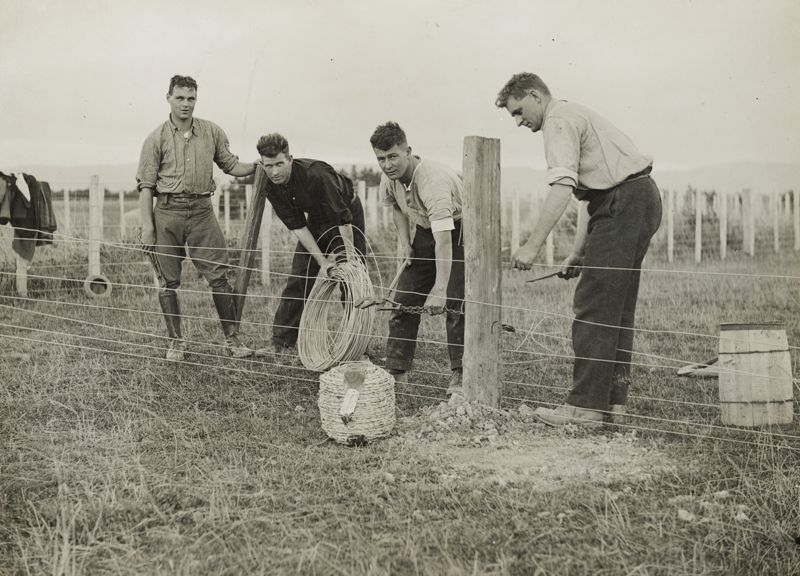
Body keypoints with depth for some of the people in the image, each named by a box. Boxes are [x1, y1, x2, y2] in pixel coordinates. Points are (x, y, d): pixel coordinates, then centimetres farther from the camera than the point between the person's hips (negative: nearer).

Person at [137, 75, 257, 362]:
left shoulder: (212, 132, 9)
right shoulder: (157, 138, 2)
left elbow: (230, 165, 18)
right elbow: (146, 184, 1)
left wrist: (259, 165, 0)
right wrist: (147, 225, -6)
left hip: (202, 211, 1)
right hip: (167, 212, -1)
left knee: (219, 276, -2)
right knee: (168, 281, 5)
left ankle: (232, 338, 8)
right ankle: (176, 341, 18)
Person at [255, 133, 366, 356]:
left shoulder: (315, 174, -36)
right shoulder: (272, 187, -17)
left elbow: (343, 218, -32)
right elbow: (297, 226, -14)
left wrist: (349, 258, -30)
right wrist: (322, 261, -20)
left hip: (348, 213, -5)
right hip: (317, 219, 5)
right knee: (298, 280, -1)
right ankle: (280, 344, 2)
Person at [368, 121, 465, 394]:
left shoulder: (433, 179, -36)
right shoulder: (389, 177, -11)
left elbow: (444, 238, -43)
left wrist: (439, 289, -48)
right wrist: (404, 242, 0)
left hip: (458, 231, -7)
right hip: (423, 232, 7)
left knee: (455, 305, -18)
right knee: (403, 300, 4)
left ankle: (460, 376, -10)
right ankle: (396, 370, 13)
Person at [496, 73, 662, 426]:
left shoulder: (559, 120, -7)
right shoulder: (574, 116, 26)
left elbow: (561, 188, -21)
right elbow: (588, 195, 24)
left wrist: (532, 246, -23)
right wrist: (578, 252, 19)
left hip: (624, 202, -11)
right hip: (640, 200, 11)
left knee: (594, 307, -11)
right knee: (616, 309, 11)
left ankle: (585, 406, -11)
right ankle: (612, 402, 14)